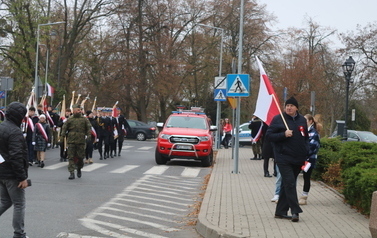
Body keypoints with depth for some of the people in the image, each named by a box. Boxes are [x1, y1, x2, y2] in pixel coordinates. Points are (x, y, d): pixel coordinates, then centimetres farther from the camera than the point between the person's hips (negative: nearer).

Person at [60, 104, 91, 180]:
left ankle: (79, 169, 31)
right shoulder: (69, 120, 8)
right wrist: (62, 136, -4)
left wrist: (88, 135, -11)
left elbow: (89, 127, 4)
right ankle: (71, 173, -3)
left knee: (80, 156, 2)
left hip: (81, 141, 0)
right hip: (71, 141, 0)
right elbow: (64, 128, 8)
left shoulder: (84, 119, 9)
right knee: (71, 157, -4)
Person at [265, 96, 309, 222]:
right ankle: (295, 211, -13)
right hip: (283, 157, -5)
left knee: (287, 185, 10)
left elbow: (306, 138, 20)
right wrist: (284, 134, -18)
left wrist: (306, 154, 10)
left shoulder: (302, 120, 12)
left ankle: (281, 211, 16)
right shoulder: (278, 119, -2)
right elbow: (269, 135, -4)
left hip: (298, 159, 5)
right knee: (289, 184, -13)